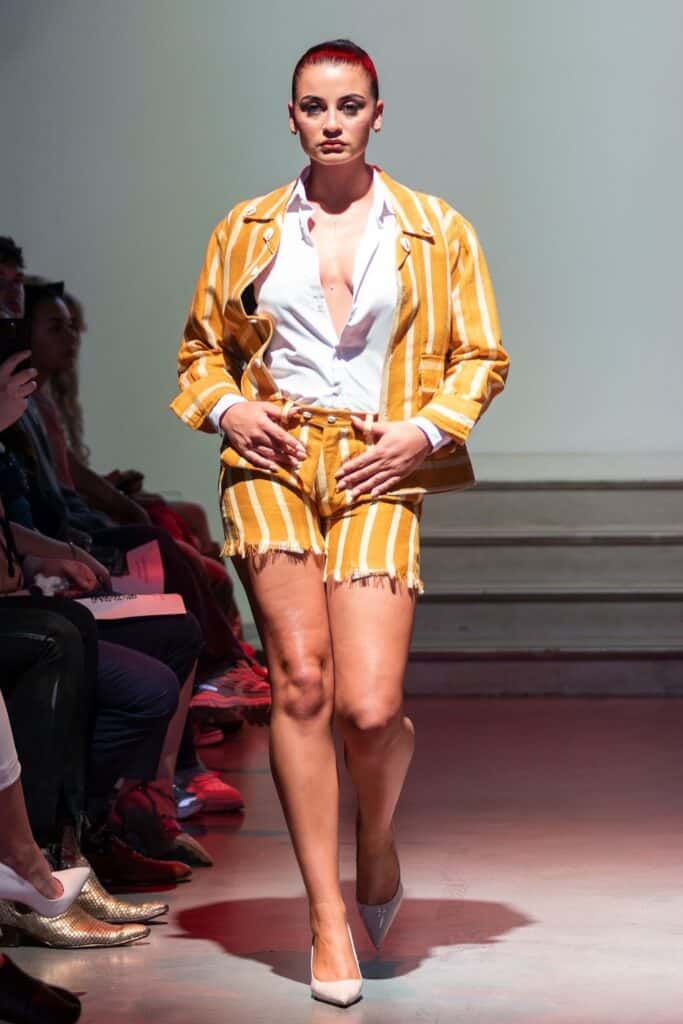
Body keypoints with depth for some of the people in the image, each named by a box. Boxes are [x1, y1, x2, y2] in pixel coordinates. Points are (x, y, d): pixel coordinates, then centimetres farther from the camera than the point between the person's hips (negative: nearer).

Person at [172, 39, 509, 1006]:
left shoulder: (438, 232, 10)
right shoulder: (246, 230, 13)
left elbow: (483, 357, 11)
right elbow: (200, 348, 21)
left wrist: (423, 429, -4)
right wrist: (226, 409, 2)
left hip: (379, 473, -1)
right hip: (270, 461, 1)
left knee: (369, 707, -12)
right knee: (300, 675, -14)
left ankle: (378, 828, 24)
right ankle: (327, 916, -5)